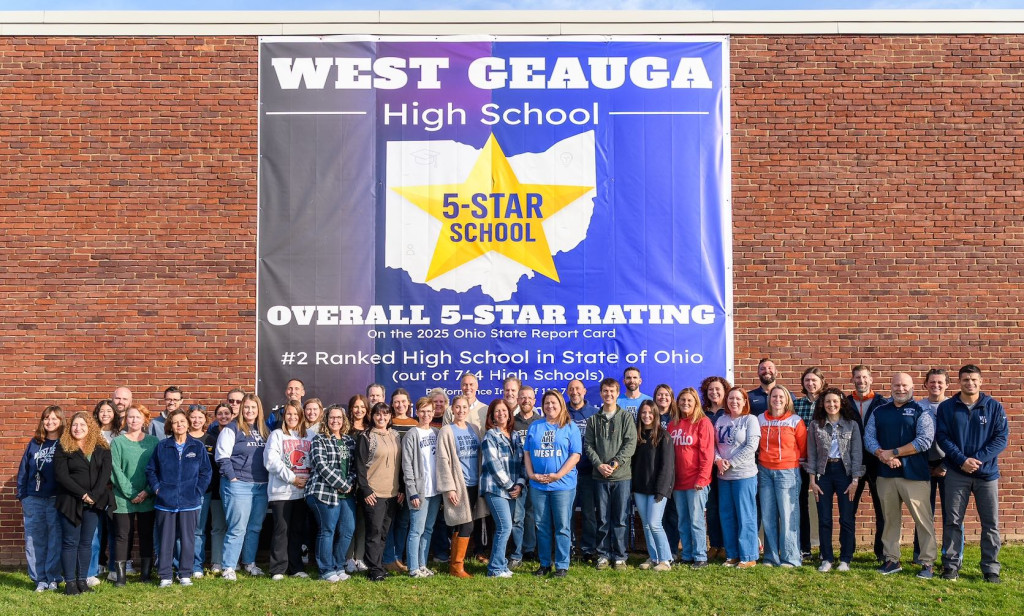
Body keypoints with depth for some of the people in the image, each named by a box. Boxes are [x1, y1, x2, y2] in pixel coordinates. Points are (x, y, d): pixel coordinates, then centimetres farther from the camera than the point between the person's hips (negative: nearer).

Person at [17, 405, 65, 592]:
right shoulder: (34, 443, 10)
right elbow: (23, 471, 12)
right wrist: (22, 496, 7)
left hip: (56, 500, -3)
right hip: (34, 500, 3)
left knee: (55, 541, 1)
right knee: (34, 541, 4)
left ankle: (53, 579, 11)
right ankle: (39, 579, 12)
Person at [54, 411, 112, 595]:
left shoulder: (102, 448, 5)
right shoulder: (63, 448, -2)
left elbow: (105, 473, -2)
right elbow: (61, 475, -9)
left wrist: (94, 495, -14)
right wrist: (82, 495, -14)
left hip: (94, 502, 3)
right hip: (70, 502, -2)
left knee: (86, 543, 7)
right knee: (70, 542, 1)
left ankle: (82, 580, 13)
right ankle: (70, 582, 6)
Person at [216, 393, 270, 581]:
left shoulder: (263, 431, 15)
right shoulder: (232, 429, -3)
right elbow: (222, 456, -9)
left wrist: (268, 478, 12)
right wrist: (232, 477, -13)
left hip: (261, 486, 6)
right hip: (238, 486, -6)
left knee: (255, 528, 12)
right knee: (237, 528, -7)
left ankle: (249, 563, 24)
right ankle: (228, 568, 1)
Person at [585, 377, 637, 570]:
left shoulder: (626, 418, 2)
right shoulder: (593, 420, 9)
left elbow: (630, 444, -6)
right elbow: (588, 445, 5)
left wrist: (614, 464, -14)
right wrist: (599, 464, -10)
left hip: (621, 475, -2)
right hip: (600, 476, 2)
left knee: (620, 519, 3)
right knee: (603, 518, 6)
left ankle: (620, 556, 12)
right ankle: (603, 554, 16)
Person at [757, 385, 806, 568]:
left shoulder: (795, 421, 0)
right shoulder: (760, 420, 9)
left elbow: (803, 448, 5)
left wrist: (797, 463, 6)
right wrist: (760, 464, 11)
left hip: (787, 471, -3)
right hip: (765, 471, 3)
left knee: (788, 515, -4)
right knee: (767, 515, 5)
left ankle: (790, 558, 4)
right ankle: (771, 557, 13)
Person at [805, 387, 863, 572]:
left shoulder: (852, 425, 1)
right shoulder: (815, 425, 3)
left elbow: (857, 453, -1)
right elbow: (811, 453, 3)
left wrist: (855, 480, -7)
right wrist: (812, 480, -1)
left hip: (845, 472, -1)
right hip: (823, 472, 1)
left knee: (847, 519, 1)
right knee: (824, 519, 4)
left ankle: (845, 559, 12)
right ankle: (827, 559, 13)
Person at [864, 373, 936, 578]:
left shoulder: (920, 412, 0)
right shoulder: (879, 412, 13)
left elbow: (925, 440, -11)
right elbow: (868, 437, 6)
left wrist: (893, 453, -12)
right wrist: (883, 456, -13)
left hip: (914, 475, -4)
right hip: (885, 475, 4)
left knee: (923, 519, -3)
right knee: (890, 519, 11)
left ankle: (927, 563, 7)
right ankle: (891, 560, 20)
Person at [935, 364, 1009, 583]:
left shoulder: (994, 407, 1)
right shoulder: (946, 407, 2)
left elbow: (1001, 437, -4)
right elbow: (943, 438, -2)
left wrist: (978, 459, -15)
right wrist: (962, 460, -16)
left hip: (987, 473, 0)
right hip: (956, 473, 0)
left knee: (990, 523, 4)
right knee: (952, 521, 4)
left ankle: (991, 568, 14)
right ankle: (952, 565, 13)